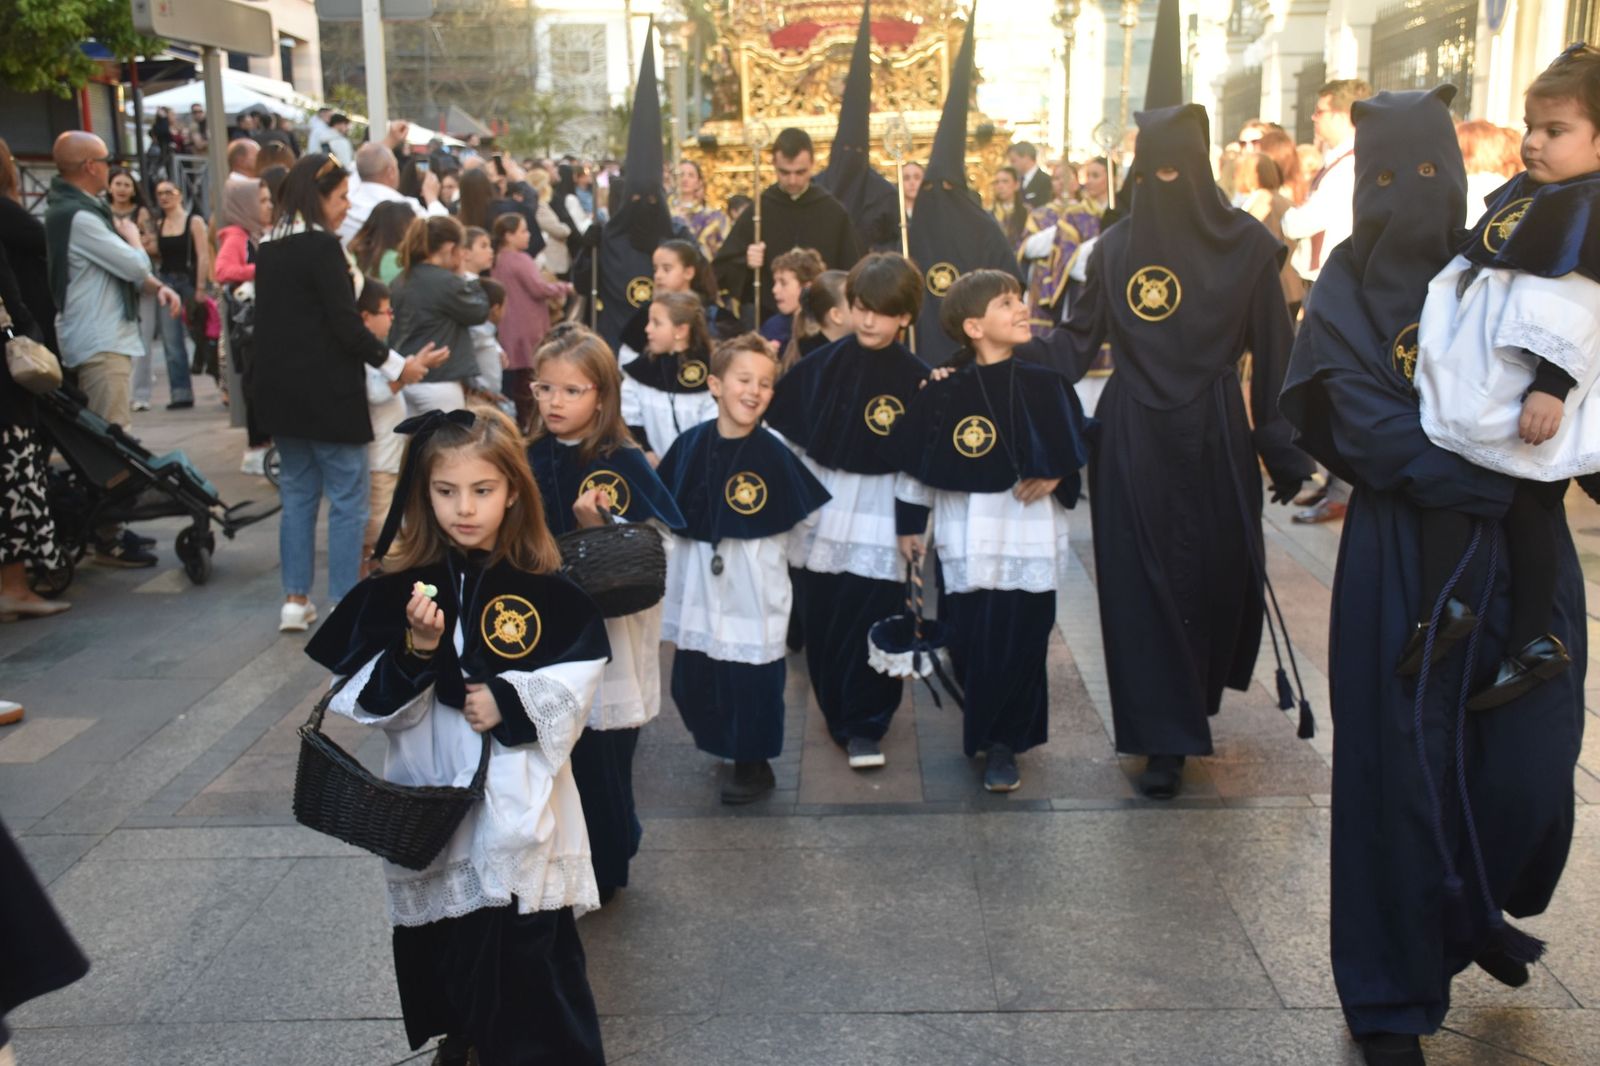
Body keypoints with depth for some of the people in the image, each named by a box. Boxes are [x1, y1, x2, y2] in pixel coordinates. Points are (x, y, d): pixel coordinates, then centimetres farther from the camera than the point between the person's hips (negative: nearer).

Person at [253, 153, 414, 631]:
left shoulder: (269, 248, 10)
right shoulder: (322, 246, -15)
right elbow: (346, 326, -17)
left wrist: (349, 284, 15)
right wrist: (394, 363, -9)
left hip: (281, 389, 8)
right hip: (326, 393, -8)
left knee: (297, 493, 14)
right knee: (347, 499, 0)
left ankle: (295, 600, 18)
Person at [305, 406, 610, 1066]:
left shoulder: (546, 591, -4)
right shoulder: (398, 592, -2)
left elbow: (576, 684, -2)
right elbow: (373, 704, -4)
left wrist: (510, 703, -16)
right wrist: (417, 650, -20)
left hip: (519, 812, -2)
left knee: (534, 956, 1)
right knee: (445, 955, 13)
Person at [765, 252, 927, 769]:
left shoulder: (916, 378, -6)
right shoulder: (822, 365, -1)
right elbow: (786, 434, 4)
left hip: (880, 519, -2)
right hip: (823, 513, 3)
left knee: (871, 621, -2)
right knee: (821, 621, 10)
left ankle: (865, 726, 12)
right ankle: (838, 714, 28)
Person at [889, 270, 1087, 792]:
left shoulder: (1046, 384, -1)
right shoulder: (944, 391, -5)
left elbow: (1074, 449, 11)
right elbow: (915, 460, 3)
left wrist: (1056, 475, -7)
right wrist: (909, 523, 7)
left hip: (1029, 540, 1)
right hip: (965, 542, -1)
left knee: (1020, 645, 1)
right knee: (968, 645, 5)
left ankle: (1004, 744, 18)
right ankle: (981, 727, 31)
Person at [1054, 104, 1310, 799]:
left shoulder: (1245, 243, -1)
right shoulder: (1114, 247, 5)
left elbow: (1272, 353, -1)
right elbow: (1079, 342, 6)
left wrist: (1282, 451, -3)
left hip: (1214, 436, 0)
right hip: (1131, 436, 1)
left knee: (1215, 579, 8)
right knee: (1141, 586, -1)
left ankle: (1184, 712, 33)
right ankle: (1165, 740, 8)